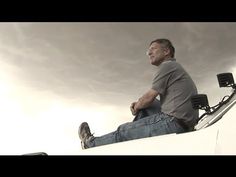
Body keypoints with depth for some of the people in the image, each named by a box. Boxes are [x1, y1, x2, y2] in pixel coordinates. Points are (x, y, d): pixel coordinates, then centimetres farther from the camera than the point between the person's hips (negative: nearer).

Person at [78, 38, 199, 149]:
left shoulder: (167, 65, -8)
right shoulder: (175, 67, 23)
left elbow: (149, 97, -8)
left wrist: (136, 107, 11)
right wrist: (138, 104, 11)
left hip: (174, 123, -9)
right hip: (185, 123, 9)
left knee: (123, 131, 1)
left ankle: (90, 143, 21)